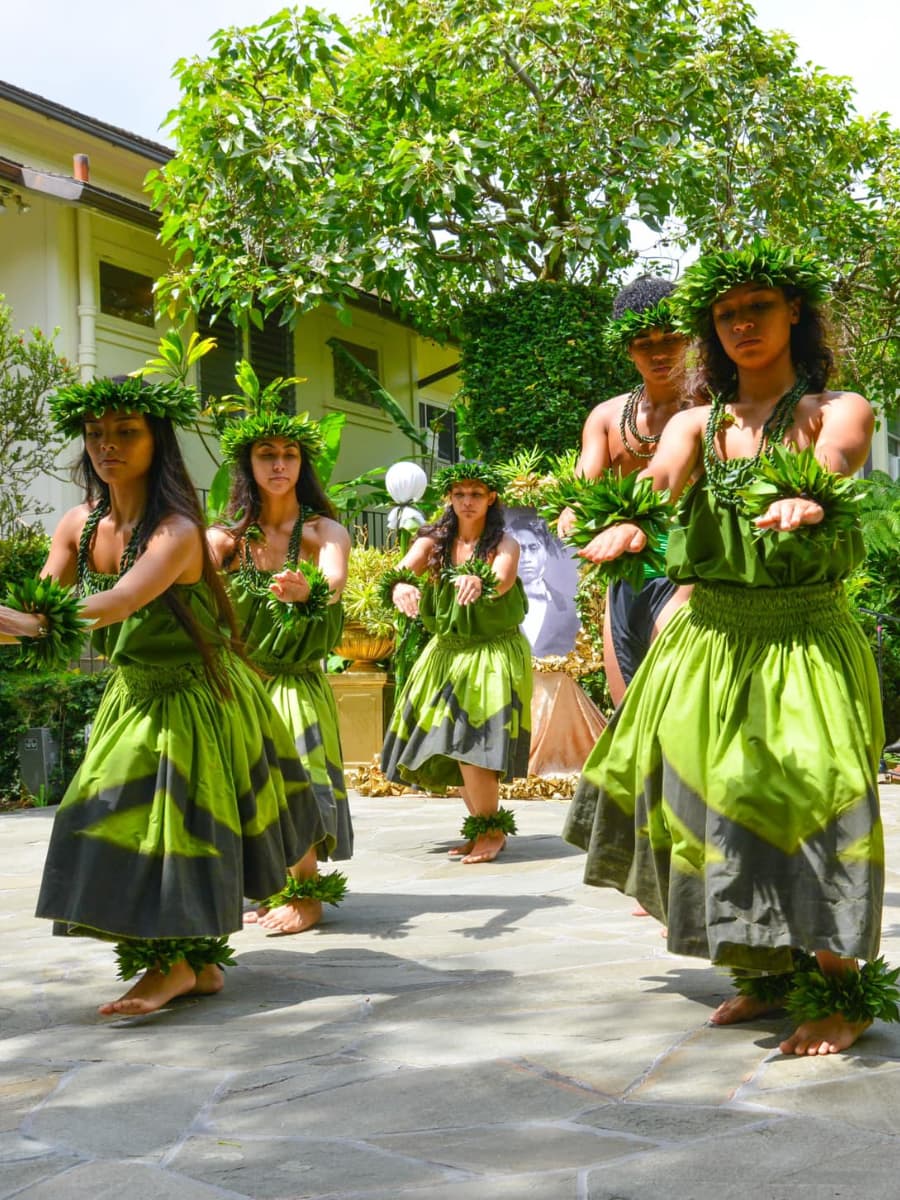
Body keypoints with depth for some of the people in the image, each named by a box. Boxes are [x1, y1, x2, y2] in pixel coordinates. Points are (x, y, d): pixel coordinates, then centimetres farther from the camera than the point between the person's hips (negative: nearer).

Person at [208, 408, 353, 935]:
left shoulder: (323, 531, -4)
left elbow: (335, 581, -25)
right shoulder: (227, 537, 3)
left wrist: (309, 589, -48)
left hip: (297, 685, -2)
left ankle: (307, 894, 7)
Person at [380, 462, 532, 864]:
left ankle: (492, 830, 2)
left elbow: (502, 581, -27)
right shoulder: (433, 541, 3)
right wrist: (401, 587, -39)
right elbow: (401, 572, -14)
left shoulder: (504, 543, -6)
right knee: (448, 746, 6)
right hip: (447, 650, 5)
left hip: (494, 653, -4)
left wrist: (477, 581, -50)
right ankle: (482, 827, 22)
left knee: (470, 744, -15)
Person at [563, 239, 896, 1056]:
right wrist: (629, 523, -37)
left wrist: (805, 503, -48)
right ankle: (766, 971, 23)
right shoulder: (696, 425, 8)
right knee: (711, 803, 5)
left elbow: (831, 467, -24)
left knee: (811, 802, -10)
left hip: (807, 639, -4)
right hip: (711, 638, 4)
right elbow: (656, 484, -13)